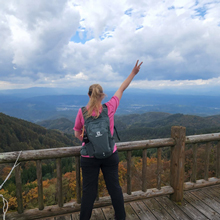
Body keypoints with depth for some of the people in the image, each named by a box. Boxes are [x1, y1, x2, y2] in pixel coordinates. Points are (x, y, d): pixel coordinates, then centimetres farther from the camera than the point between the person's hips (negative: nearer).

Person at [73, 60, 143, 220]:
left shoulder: (82, 112, -11)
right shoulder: (110, 108, -10)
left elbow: (77, 134, 1)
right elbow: (122, 89, 1)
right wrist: (133, 73, 13)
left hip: (89, 157, -1)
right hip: (110, 155, 1)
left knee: (89, 190, 13)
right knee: (114, 187, 17)